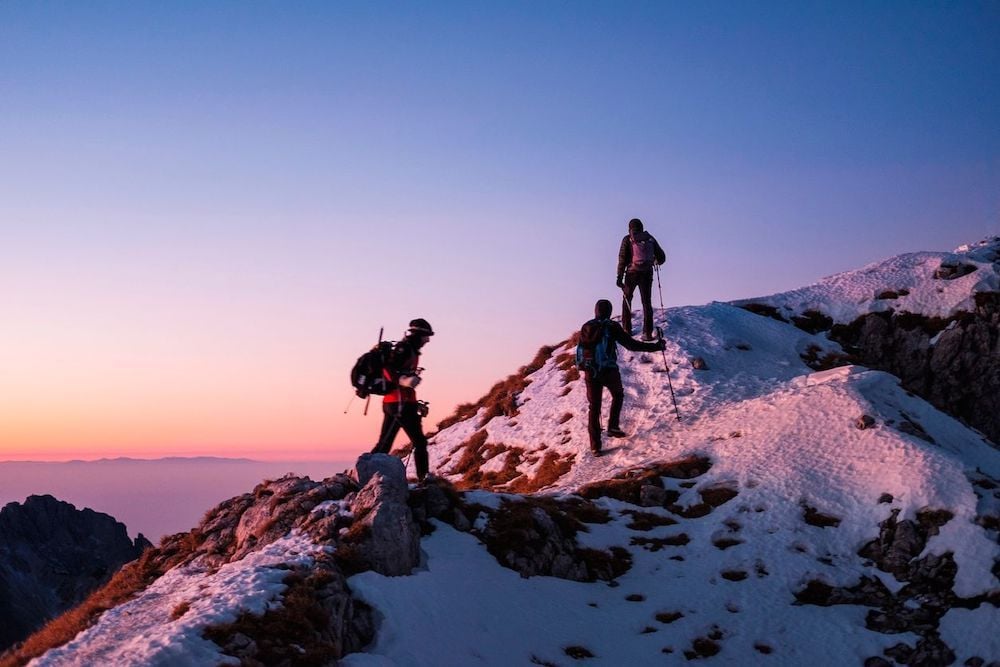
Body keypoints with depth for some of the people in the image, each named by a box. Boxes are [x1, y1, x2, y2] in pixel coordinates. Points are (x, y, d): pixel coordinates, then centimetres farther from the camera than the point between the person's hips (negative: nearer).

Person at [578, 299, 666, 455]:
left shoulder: (586, 327, 5)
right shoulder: (612, 327, -8)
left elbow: (581, 349, 15)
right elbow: (631, 345, -12)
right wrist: (656, 346, -7)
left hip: (590, 373, 3)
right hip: (609, 371, -3)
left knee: (594, 407, 10)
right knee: (618, 396, 27)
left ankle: (595, 445, 7)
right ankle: (613, 426, 14)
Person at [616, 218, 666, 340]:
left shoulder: (628, 239, 1)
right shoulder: (650, 239, 8)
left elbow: (622, 259, -6)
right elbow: (661, 257, 10)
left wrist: (619, 277, -6)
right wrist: (655, 262, 33)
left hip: (632, 273, -1)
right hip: (647, 274, 1)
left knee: (627, 299, 18)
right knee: (647, 302, 6)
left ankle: (626, 329, 13)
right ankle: (647, 332, -3)